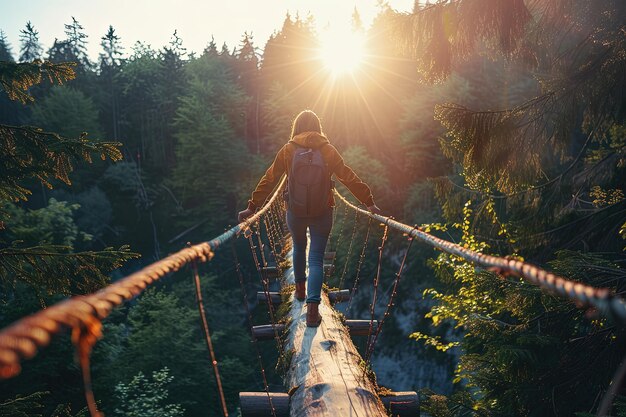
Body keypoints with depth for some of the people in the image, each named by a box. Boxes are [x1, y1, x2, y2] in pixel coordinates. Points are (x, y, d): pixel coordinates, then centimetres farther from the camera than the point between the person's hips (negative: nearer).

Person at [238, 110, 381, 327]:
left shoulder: (287, 150, -3)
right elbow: (348, 177, -6)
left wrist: (253, 206, 3)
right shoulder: (327, 149, -4)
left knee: (299, 248, 26)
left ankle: (300, 289, 42)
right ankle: (312, 307, -12)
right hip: (322, 211, -1)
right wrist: (369, 202, -2)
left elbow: (269, 179, -2)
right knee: (316, 258, 2)